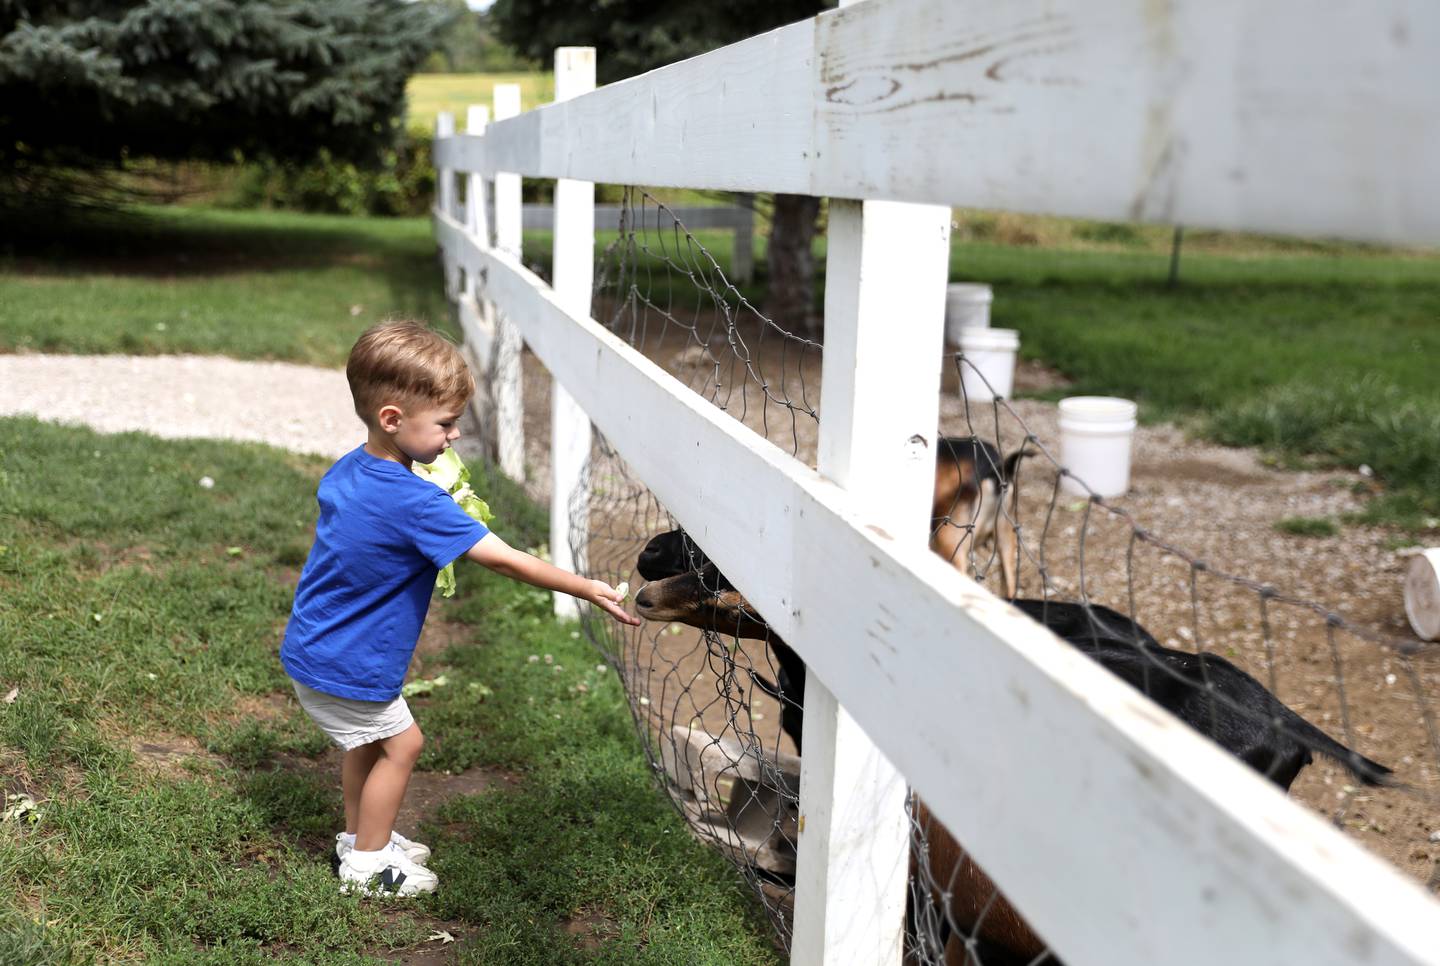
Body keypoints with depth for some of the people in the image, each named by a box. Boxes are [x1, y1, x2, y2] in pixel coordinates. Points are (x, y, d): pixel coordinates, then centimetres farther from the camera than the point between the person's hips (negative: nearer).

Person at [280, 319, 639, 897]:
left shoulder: (345, 472, -1)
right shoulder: (414, 502, -29)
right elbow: (505, 560, -28)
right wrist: (590, 590, -22)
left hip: (312, 649, 9)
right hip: (346, 668, -8)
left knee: (370, 740, 24)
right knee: (400, 743, 8)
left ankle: (361, 835, 40)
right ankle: (368, 863, 20)